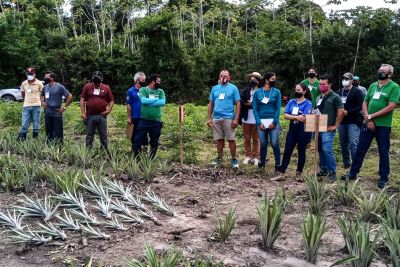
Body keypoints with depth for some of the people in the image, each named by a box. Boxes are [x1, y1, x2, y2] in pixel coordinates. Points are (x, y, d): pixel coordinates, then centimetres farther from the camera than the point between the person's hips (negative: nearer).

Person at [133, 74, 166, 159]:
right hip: (144, 120, -3)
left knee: (154, 143, 11)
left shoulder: (160, 91, 7)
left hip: (156, 121, 3)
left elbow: (163, 102, -10)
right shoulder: (143, 90, -2)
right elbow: (143, 100, -20)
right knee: (138, 141, -1)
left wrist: (149, 102, -14)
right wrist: (156, 99, -12)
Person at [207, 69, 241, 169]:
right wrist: (209, 118, 8)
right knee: (219, 139, 9)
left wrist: (236, 119, -10)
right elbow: (211, 104, 15)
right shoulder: (214, 88, 12)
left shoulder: (233, 88, 1)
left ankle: (234, 159, 7)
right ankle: (219, 158, 19)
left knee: (231, 139, -2)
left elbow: (238, 104, -2)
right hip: (216, 118, 4)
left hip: (228, 118, -3)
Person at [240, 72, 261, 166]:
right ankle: (248, 156, 20)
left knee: (256, 139, 7)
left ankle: (256, 157, 14)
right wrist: (253, 104, -14)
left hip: (256, 120, -3)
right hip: (246, 119, 3)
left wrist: (249, 104, -12)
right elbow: (241, 102, -5)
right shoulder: (245, 91, 7)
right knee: (246, 139, 10)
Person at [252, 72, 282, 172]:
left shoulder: (276, 92, 5)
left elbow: (278, 108, 1)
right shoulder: (257, 92, 5)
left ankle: (278, 164, 6)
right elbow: (255, 108, 2)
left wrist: (274, 122, -8)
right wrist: (259, 122, -7)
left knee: (275, 144, -4)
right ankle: (262, 162, 20)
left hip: (273, 121, 0)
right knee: (263, 143, 5)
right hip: (261, 121, 1)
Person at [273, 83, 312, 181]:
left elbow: (304, 118, -16)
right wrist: (297, 117, -14)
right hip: (292, 130, 4)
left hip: (303, 130, -4)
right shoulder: (291, 102, 9)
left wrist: (291, 117, -10)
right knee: (287, 151, 2)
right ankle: (281, 173, 3)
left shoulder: (308, 103, -4)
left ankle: (299, 173, 18)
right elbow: (285, 116, -2)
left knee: (301, 152, 6)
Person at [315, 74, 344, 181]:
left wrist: (335, 126, -13)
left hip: (328, 129, -8)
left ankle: (332, 172, -6)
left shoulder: (335, 97, -7)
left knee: (327, 150, -14)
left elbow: (341, 112, -12)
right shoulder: (319, 98, 16)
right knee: (320, 150, 13)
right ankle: (323, 170, 24)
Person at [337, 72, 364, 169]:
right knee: (343, 143, 12)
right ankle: (346, 163, 23)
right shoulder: (339, 92, 14)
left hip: (353, 122, -6)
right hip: (341, 122, 6)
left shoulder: (357, 91, -5)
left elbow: (361, 106, -12)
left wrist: (348, 112, -18)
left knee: (353, 143, -11)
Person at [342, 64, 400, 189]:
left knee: (383, 152, 6)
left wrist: (372, 116, -14)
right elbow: (364, 103, 10)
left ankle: (384, 178, 18)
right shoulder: (373, 85, 11)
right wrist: (368, 119, -6)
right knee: (360, 149, 9)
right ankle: (353, 173, 19)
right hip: (368, 123, 5)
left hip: (383, 125, -5)